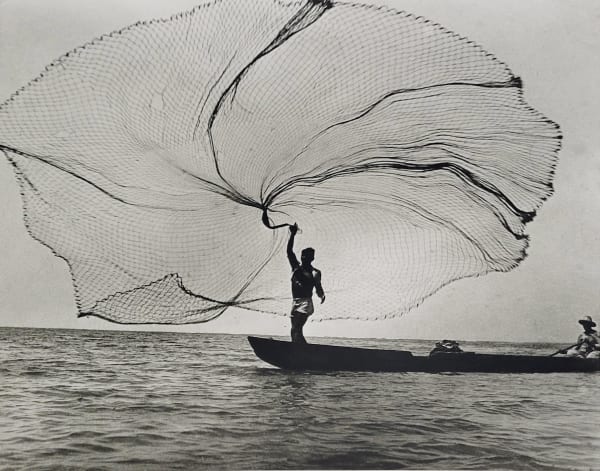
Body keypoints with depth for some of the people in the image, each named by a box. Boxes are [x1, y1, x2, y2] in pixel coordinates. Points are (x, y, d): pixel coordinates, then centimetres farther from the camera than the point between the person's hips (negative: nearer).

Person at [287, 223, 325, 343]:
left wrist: (322, 296, -30)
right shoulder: (296, 267, 11)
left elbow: (318, 290, -6)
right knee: (295, 332, 8)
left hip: (305, 303, -6)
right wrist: (292, 234, -5)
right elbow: (289, 251, 2)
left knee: (296, 330, -17)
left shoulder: (315, 273, -1)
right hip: (295, 303, 6)